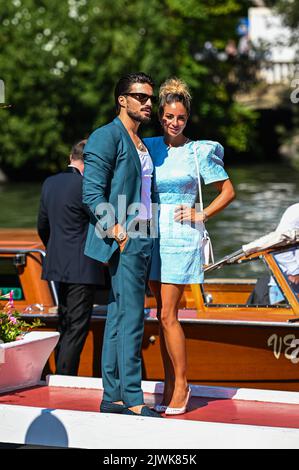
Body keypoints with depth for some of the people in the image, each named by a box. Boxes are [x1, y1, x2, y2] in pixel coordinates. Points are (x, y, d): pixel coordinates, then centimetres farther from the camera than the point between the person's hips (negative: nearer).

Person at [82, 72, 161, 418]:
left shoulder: (143, 145, 20)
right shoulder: (107, 137, -7)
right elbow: (92, 193, -14)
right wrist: (115, 230, -20)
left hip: (141, 239, 9)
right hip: (123, 240, -9)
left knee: (118, 318, 9)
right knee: (131, 318, -11)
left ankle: (112, 397, 11)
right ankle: (133, 400, -11)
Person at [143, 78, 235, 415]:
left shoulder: (200, 152, -2)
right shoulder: (149, 147, 9)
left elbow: (228, 191, 5)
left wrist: (201, 215, -4)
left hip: (181, 236, -5)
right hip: (153, 234, 5)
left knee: (167, 314, -9)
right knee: (162, 314, 7)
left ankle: (181, 384, 1)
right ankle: (169, 387, 12)